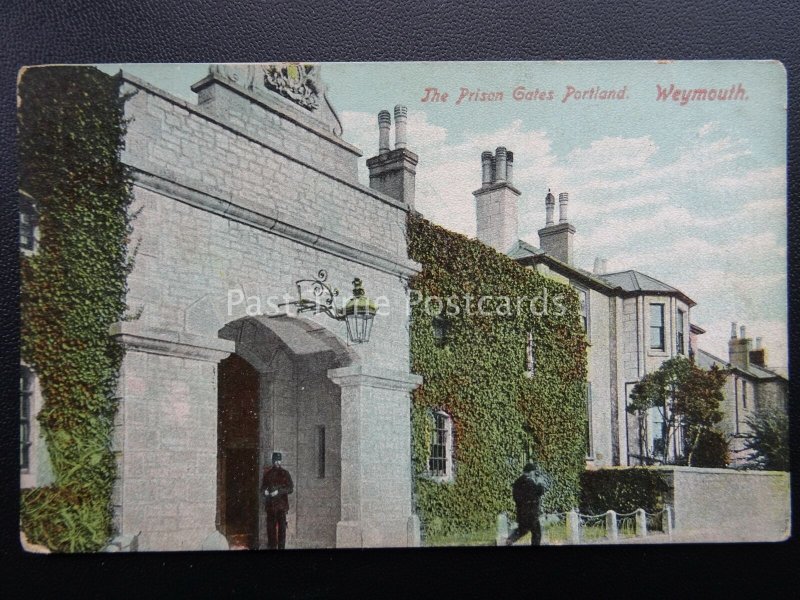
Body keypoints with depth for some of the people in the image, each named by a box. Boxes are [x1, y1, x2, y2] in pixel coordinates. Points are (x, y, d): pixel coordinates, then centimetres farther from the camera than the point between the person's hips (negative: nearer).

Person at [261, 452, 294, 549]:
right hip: (270, 505, 3)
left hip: (281, 505, -3)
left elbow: (291, 488, -2)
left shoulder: (285, 473, 1)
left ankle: (281, 546, 2)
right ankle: (272, 546, 15)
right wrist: (265, 491, -6)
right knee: (270, 526, 6)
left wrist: (279, 491, -15)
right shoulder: (267, 473, 9)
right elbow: (263, 487, 17)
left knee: (282, 527, -3)